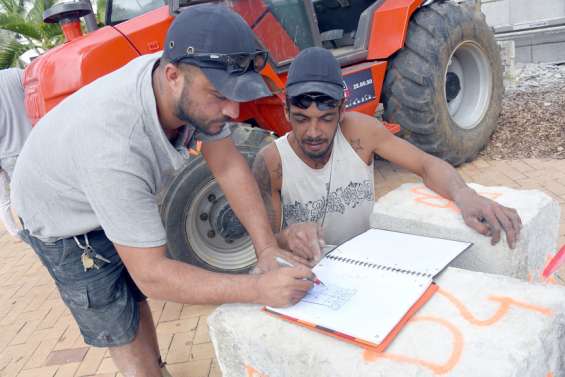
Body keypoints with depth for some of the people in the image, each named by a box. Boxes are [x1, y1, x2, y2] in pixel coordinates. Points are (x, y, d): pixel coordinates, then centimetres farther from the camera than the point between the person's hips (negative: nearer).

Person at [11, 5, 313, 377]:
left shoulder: (192, 83, -25)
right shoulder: (114, 149, -44)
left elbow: (229, 165, -17)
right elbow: (152, 275, -37)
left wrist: (268, 249, -24)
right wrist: (259, 288, -40)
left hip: (122, 194, 6)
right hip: (68, 221, -6)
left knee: (136, 300, 23)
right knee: (127, 333, 5)